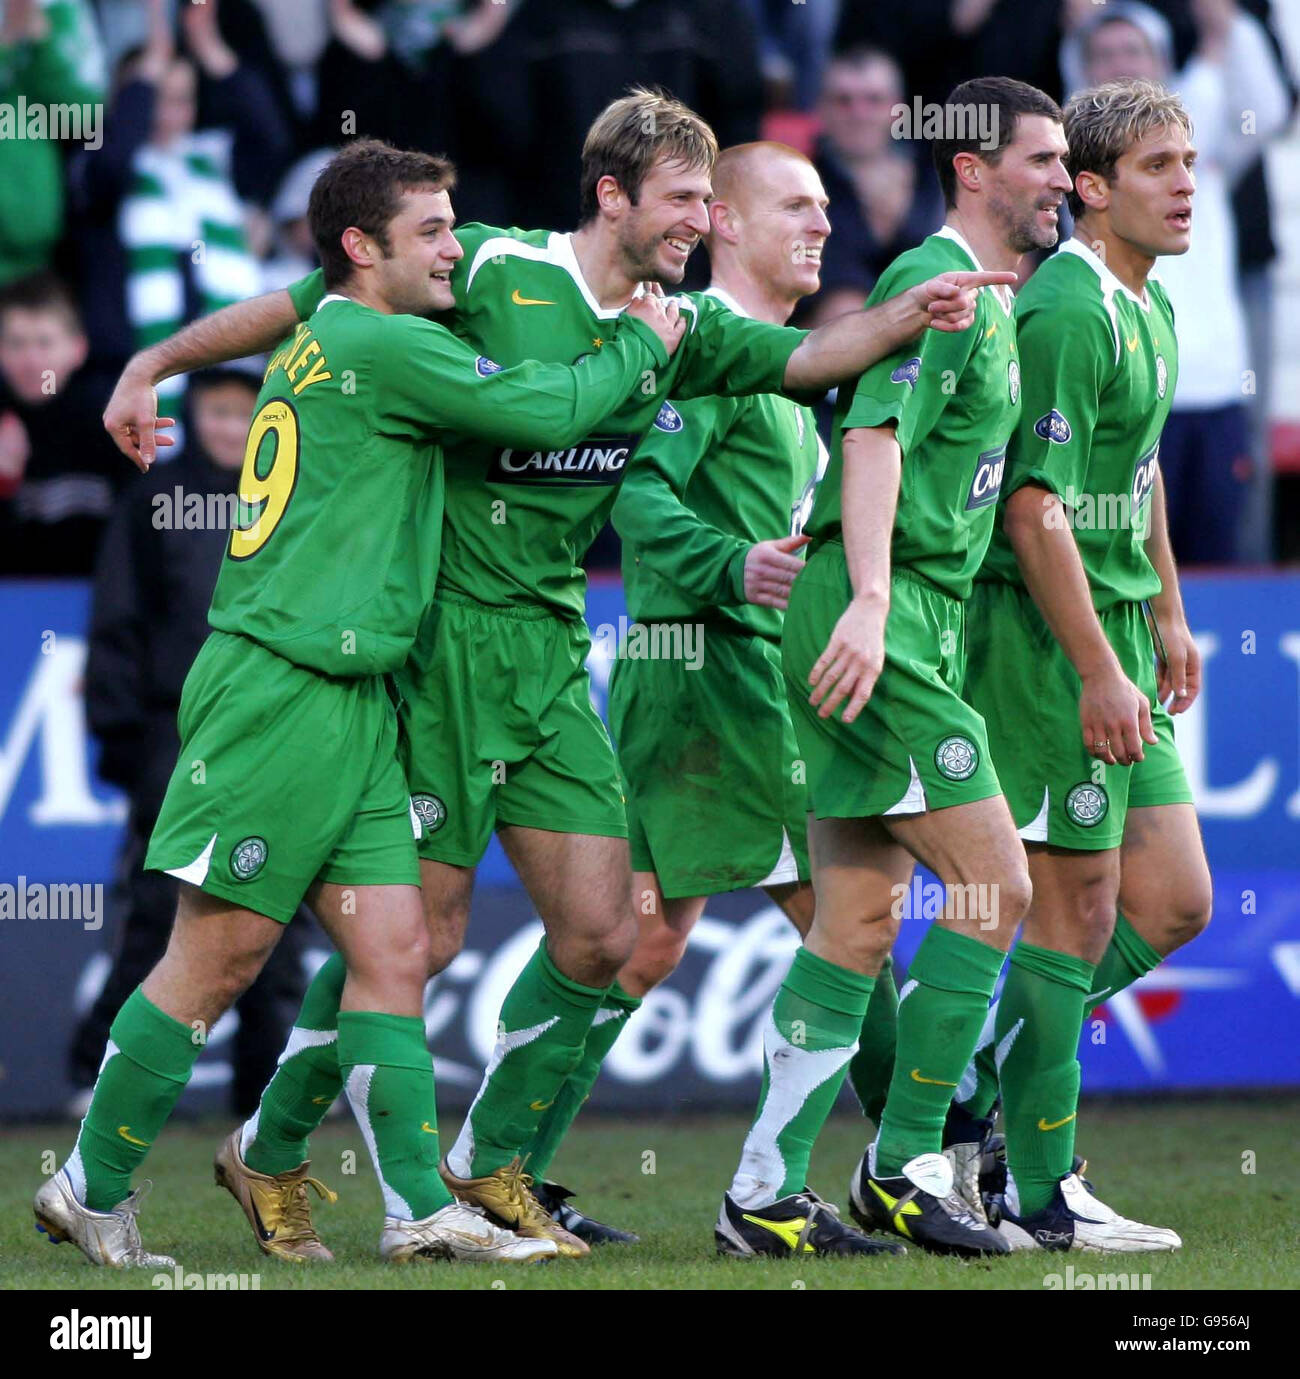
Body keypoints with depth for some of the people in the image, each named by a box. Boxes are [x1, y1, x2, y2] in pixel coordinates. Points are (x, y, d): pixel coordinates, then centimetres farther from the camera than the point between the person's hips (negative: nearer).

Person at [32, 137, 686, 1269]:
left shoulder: (322, 346, 20)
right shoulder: (380, 345, -10)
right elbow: (543, 410, -12)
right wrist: (642, 348, 4)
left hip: (349, 703, 10)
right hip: (281, 694, -10)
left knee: (394, 951, 2)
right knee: (220, 956, -4)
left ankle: (420, 1206, -1)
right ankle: (91, 1190, 4)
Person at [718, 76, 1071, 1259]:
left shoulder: (992, 303, 21)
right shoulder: (936, 284, -10)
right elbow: (875, 437, -22)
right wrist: (869, 599, -33)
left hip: (913, 628, 10)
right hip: (880, 627, -10)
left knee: (859, 926, 8)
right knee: (995, 885, -9)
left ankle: (765, 1195, 8)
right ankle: (906, 1164, -2)